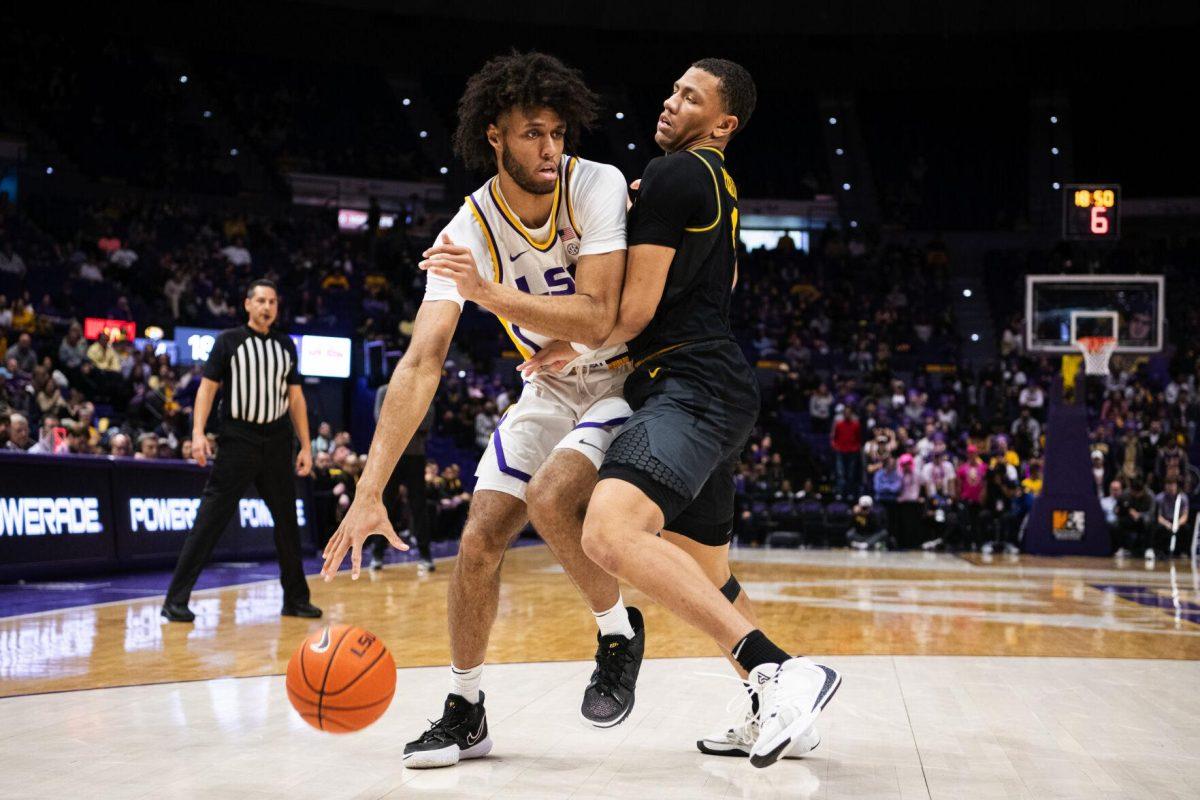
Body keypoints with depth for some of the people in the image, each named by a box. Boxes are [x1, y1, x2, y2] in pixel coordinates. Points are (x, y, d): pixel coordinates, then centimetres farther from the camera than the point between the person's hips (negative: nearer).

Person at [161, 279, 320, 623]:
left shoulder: (285, 345, 12)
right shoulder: (229, 340, 0)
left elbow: (295, 397, 14)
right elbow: (207, 387, -3)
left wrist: (305, 446, 8)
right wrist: (198, 432, -16)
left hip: (277, 442, 5)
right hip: (238, 441, -5)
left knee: (287, 521, 10)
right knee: (209, 520, -9)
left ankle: (295, 599, 21)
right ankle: (176, 599, -6)